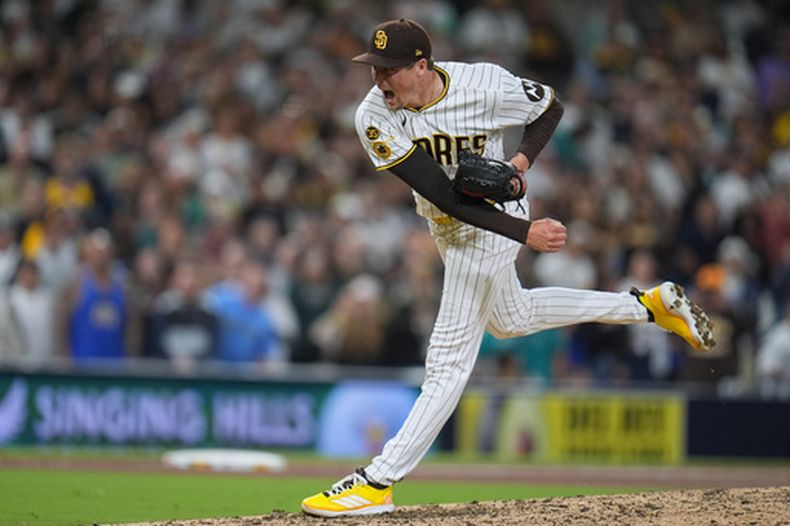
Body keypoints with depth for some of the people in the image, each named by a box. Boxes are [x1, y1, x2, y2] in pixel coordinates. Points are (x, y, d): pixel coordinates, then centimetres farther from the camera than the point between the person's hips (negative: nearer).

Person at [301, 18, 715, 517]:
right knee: (510, 319, 28)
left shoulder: (485, 85, -27)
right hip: (451, 229, 6)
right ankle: (651, 305, 42)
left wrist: (521, 160, -22)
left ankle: (377, 482, -7)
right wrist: (525, 231, -31)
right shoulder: (375, 118, -21)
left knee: (449, 360, -7)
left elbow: (550, 106, -4)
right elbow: (445, 197, -25)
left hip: (492, 226, -6)